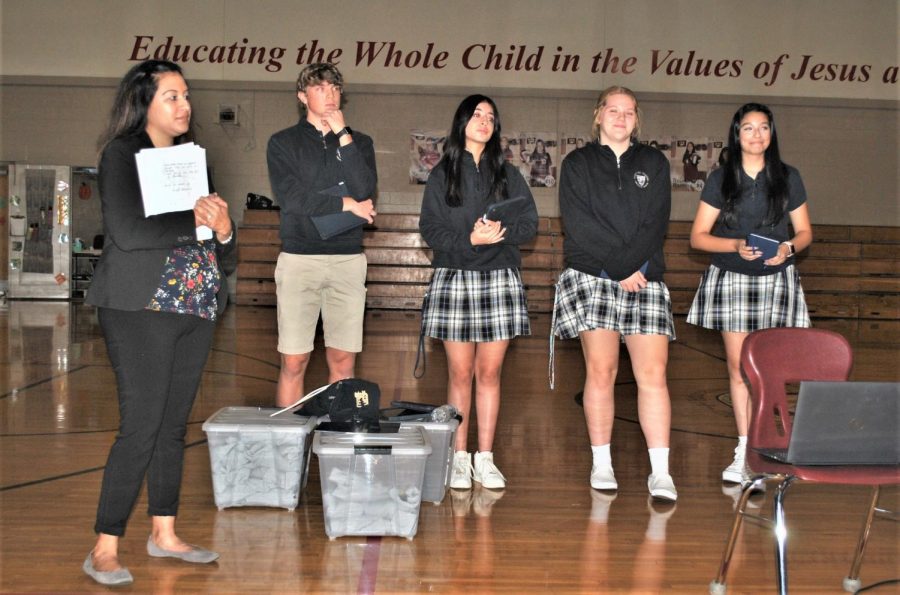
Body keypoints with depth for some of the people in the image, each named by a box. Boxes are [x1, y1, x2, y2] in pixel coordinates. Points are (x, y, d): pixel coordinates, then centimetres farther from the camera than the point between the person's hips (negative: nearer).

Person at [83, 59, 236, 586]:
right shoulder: (122, 154, -3)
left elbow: (223, 256, 15)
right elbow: (128, 231, -19)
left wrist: (222, 229, -7)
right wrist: (194, 220, -13)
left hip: (196, 309, 6)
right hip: (143, 309, -6)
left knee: (175, 425, 10)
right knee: (141, 427, -9)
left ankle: (164, 534, 21)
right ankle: (105, 550, -1)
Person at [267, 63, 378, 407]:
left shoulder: (359, 143, 14)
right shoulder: (283, 143, 8)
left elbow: (365, 191, -4)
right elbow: (290, 197, -7)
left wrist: (343, 136, -5)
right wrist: (345, 204, -4)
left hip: (348, 259, 2)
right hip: (299, 258, -2)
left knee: (343, 362, 3)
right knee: (294, 362, -2)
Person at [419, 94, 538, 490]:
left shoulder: (507, 174, 11)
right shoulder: (442, 174, 7)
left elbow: (530, 224, 6)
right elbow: (430, 228, -1)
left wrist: (501, 232, -13)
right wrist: (470, 239, -16)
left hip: (500, 279, 1)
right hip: (454, 277, -1)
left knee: (490, 372, 3)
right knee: (460, 373, 1)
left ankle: (485, 458, 9)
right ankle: (459, 458, 9)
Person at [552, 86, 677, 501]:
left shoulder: (654, 163, 16)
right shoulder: (577, 164, 11)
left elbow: (656, 224, 5)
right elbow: (578, 226, -2)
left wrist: (630, 266, -10)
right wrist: (620, 271, -9)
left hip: (645, 280, 1)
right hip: (591, 277, -1)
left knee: (653, 373, -8)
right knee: (601, 370, -4)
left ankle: (660, 473, -9)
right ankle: (601, 465, 5)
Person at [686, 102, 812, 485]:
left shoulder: (788, 178, 5)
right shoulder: (721, 180, 2)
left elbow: (805, 232, 10)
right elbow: (698, 237, 1)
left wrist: (788, 247, -12)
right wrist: (736, 245, -16)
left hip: (776, 279, 0)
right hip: (731, 279, 0)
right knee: (738, 365, 0)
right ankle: (746, 448, 7)